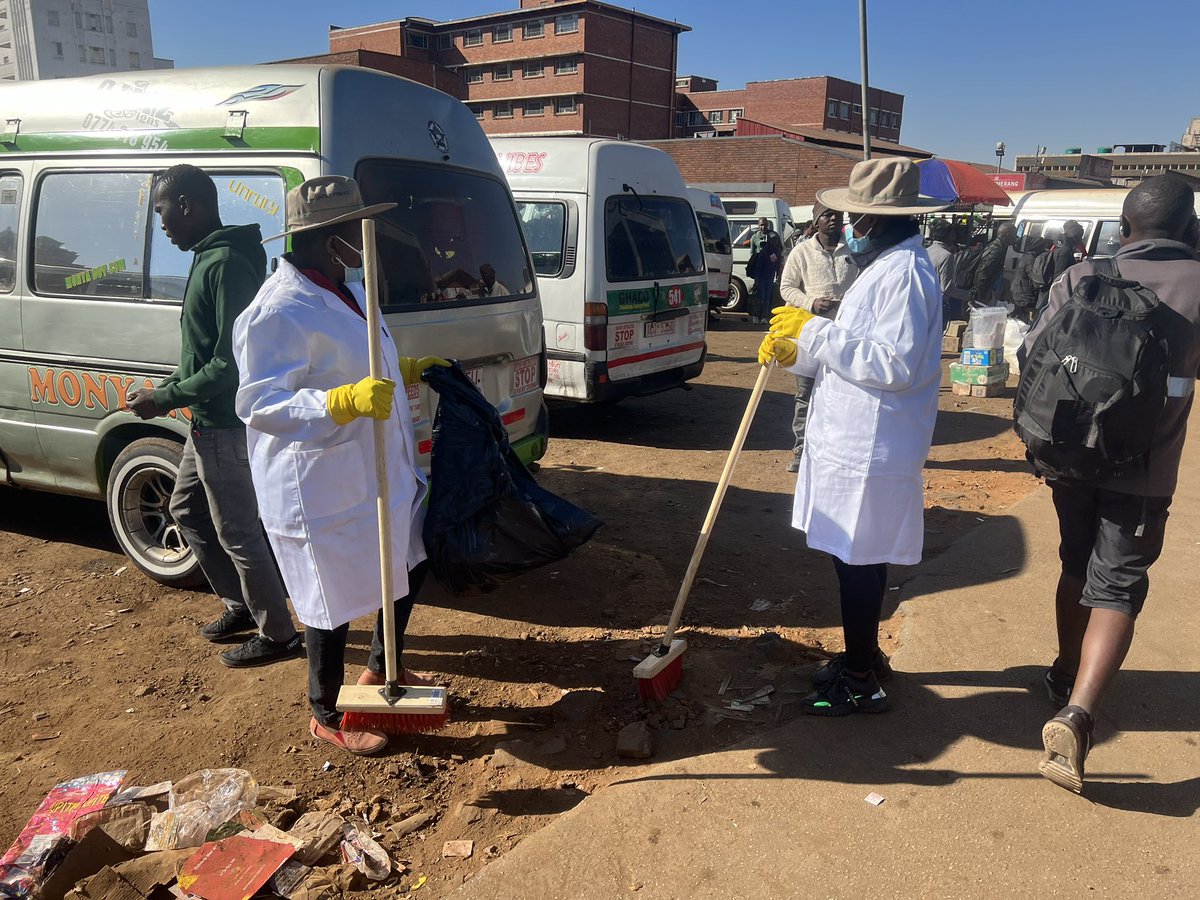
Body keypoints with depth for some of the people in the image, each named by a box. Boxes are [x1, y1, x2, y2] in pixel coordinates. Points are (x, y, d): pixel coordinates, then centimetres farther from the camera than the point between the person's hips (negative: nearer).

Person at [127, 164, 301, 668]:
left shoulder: (226, 264, -22)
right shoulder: (211, 258, 11)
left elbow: (230, 362, -26)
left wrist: (164, 400, -19)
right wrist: (167, 389, 10)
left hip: (226, 427, -11)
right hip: (209, 423, 11)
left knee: (237, 533, 1)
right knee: (187, 510, 23)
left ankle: (277, 635, 16)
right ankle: (241, 606, 35)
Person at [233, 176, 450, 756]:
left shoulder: (348, 289, 8)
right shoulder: (279, 310, -23)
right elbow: (259, 403, -29)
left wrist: (408, 370, 20)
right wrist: (345, 401, -41)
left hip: (379, 473, 10)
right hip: (322, 489, -10)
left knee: (408, 570, 22)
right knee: (335, 602, 6)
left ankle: (381, 669, 47)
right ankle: (325, 718, 31)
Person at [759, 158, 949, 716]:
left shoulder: (905, 272, -16)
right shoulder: (882, 265, 17)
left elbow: (894, 363, -25)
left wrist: (815, 331, -21)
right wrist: (796, 352, 4)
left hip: (870, 448, -10)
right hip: (851, 439, 10)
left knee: (859, 560, -1)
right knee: (854, 557, 19)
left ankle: (861, 681, 13)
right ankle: (864, 655, 35)